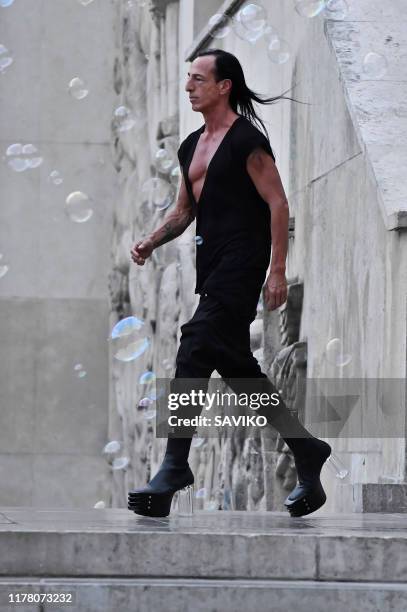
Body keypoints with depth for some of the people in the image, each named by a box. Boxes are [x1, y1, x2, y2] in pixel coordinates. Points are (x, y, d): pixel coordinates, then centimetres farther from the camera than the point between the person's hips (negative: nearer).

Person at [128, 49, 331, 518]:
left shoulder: (247, 140, -8)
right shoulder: (191, 146, 18)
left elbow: (278, 204, -11)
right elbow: (184, 211, 24)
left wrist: (277, 270, -17)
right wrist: (151, 243, 6)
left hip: (241, 262, -9)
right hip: (212, 266, 9)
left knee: (193, 353, -18)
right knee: (236, 366, 10)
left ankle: (174, 470, -19)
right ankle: (306, 451, 21)